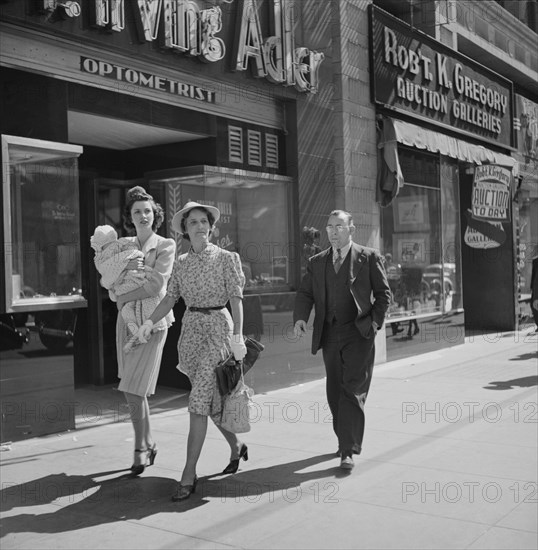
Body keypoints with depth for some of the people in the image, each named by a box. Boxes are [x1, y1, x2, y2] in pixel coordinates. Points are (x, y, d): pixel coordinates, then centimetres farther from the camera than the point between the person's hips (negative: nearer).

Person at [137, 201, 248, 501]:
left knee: (199, 400, -12)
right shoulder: (182, 262, 11)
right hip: (190, 329, 5)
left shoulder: (226, 258, -2)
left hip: (218, 326, -5)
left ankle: (189, 474, -8)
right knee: (212, 400, 13)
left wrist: (238, 335, -20)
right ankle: (236, 446, 37)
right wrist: (150, 321, -8)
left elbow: (236, 298, -9)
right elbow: (171, 298, 8)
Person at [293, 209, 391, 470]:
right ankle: (345, 440, 28)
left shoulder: (369, 258, 3)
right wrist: (300, 317, -12)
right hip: (329, 335, 4)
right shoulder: (316, 262, 13)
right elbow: (305, 293, 7)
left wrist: (375, 323, -7)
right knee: (335, 392, 11)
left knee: (352, 390, -10)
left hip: (358, 334, -4)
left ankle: (348, 451, -7)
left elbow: (383, 293, 4)